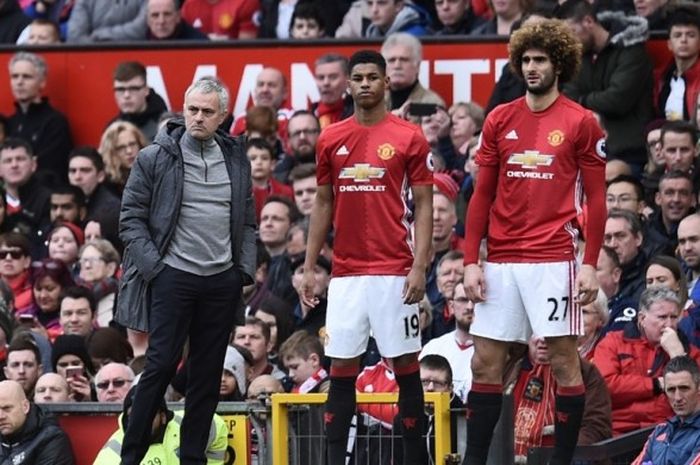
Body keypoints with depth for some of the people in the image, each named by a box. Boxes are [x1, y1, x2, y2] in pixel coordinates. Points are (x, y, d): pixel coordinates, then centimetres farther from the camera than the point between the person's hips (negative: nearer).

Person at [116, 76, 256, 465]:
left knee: (208, 374, 6)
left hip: (223, 280, 4)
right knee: (161, 365, -8)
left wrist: (247, 268, 4)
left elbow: (248, 221, 16)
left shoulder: (236, 159, 10)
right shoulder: (155, 158, -2)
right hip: (173, 276, -4)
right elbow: (131, 217, -2)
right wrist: (152, 265, -10)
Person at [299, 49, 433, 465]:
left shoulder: (410, 138, -1)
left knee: (406, 364, 1)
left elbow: (424, 206, -2)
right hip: (346, 273, 3)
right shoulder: (331, 139, 9)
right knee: (342, 368, 3)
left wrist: (420, 266, -11)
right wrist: (309, 267, 9)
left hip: (394, 272, -3)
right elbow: (323, 205, 14)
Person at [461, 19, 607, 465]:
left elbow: (596, 199, -1)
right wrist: (471, 262, 4)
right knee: (486, 361, 4)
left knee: (564, 360, -2)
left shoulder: (581, 122, -1)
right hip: (500, 262, 4)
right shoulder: (500, 120, 9)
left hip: (553, 260, -4)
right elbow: (482, 195, 11)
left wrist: (591, 265, -8)